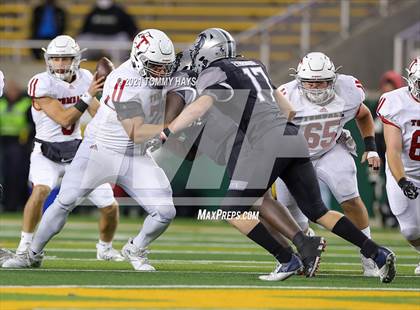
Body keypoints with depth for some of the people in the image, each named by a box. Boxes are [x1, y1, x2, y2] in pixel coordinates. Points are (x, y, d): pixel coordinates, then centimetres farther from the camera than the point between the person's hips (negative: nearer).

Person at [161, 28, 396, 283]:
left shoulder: (213, 73, 4)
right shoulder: (255, 66, 26)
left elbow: (202, 105, -14)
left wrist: (165, 134, -16)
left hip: (269, 142, -8)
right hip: (294, 138, 8)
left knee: (234, 210, 1)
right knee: (318, 212, 14)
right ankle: (377, 253, 5)